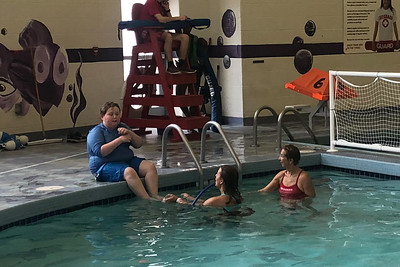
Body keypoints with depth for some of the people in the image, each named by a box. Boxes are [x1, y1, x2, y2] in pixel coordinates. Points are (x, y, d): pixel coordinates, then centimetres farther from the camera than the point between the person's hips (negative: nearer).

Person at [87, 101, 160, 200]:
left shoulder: (123, 127, 18)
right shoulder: (96, 132, -2)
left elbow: (139, 144, 13)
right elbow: (100, 152, -19)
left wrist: (129, 133, -7)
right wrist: (120, 140, -19)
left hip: (128, 161, 7)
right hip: (105, 166, -7)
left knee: (150, 166, -16)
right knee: (129, 172, -36)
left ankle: (155, 196, -28)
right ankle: (147, 200, -40)